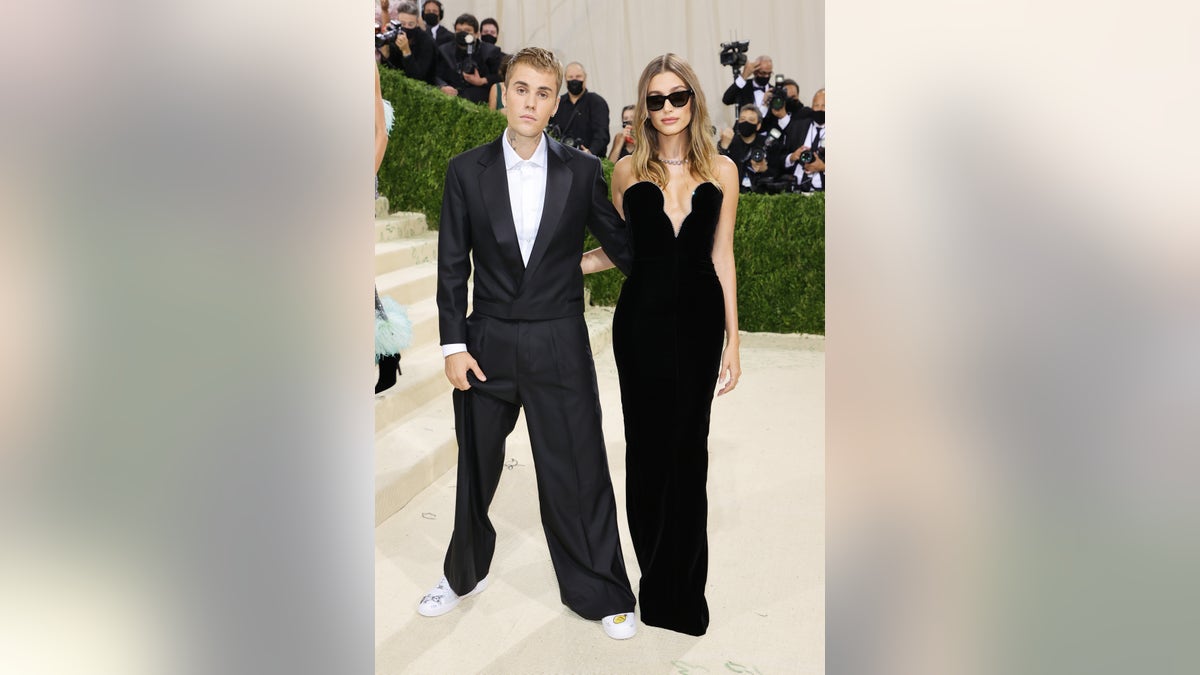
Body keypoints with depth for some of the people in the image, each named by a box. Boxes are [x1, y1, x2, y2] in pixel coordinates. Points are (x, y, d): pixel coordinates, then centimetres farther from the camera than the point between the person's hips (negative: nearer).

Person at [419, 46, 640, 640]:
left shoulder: (581, 170, -1)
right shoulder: (466, 170, 1)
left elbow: (620, 244, 10)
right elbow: (452, 264, 2)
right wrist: (453, 344, -3)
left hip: (558, 345, -1)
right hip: (487, 343, 1)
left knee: (578, 473, 2)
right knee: (476, 469, 16)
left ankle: (601, 595, 20)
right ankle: (464, 575, 39)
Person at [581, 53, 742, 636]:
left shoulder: (721, 171, 2)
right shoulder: (628, 170, 3)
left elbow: (722, 257, 3)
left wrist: (733, 340, 1)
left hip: (698, 320, 0)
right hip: (642, 319, 0)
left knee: (689, 446, 5)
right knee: (647, 444, 6)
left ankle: (684, 587, 20)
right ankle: (656, 581, 21)